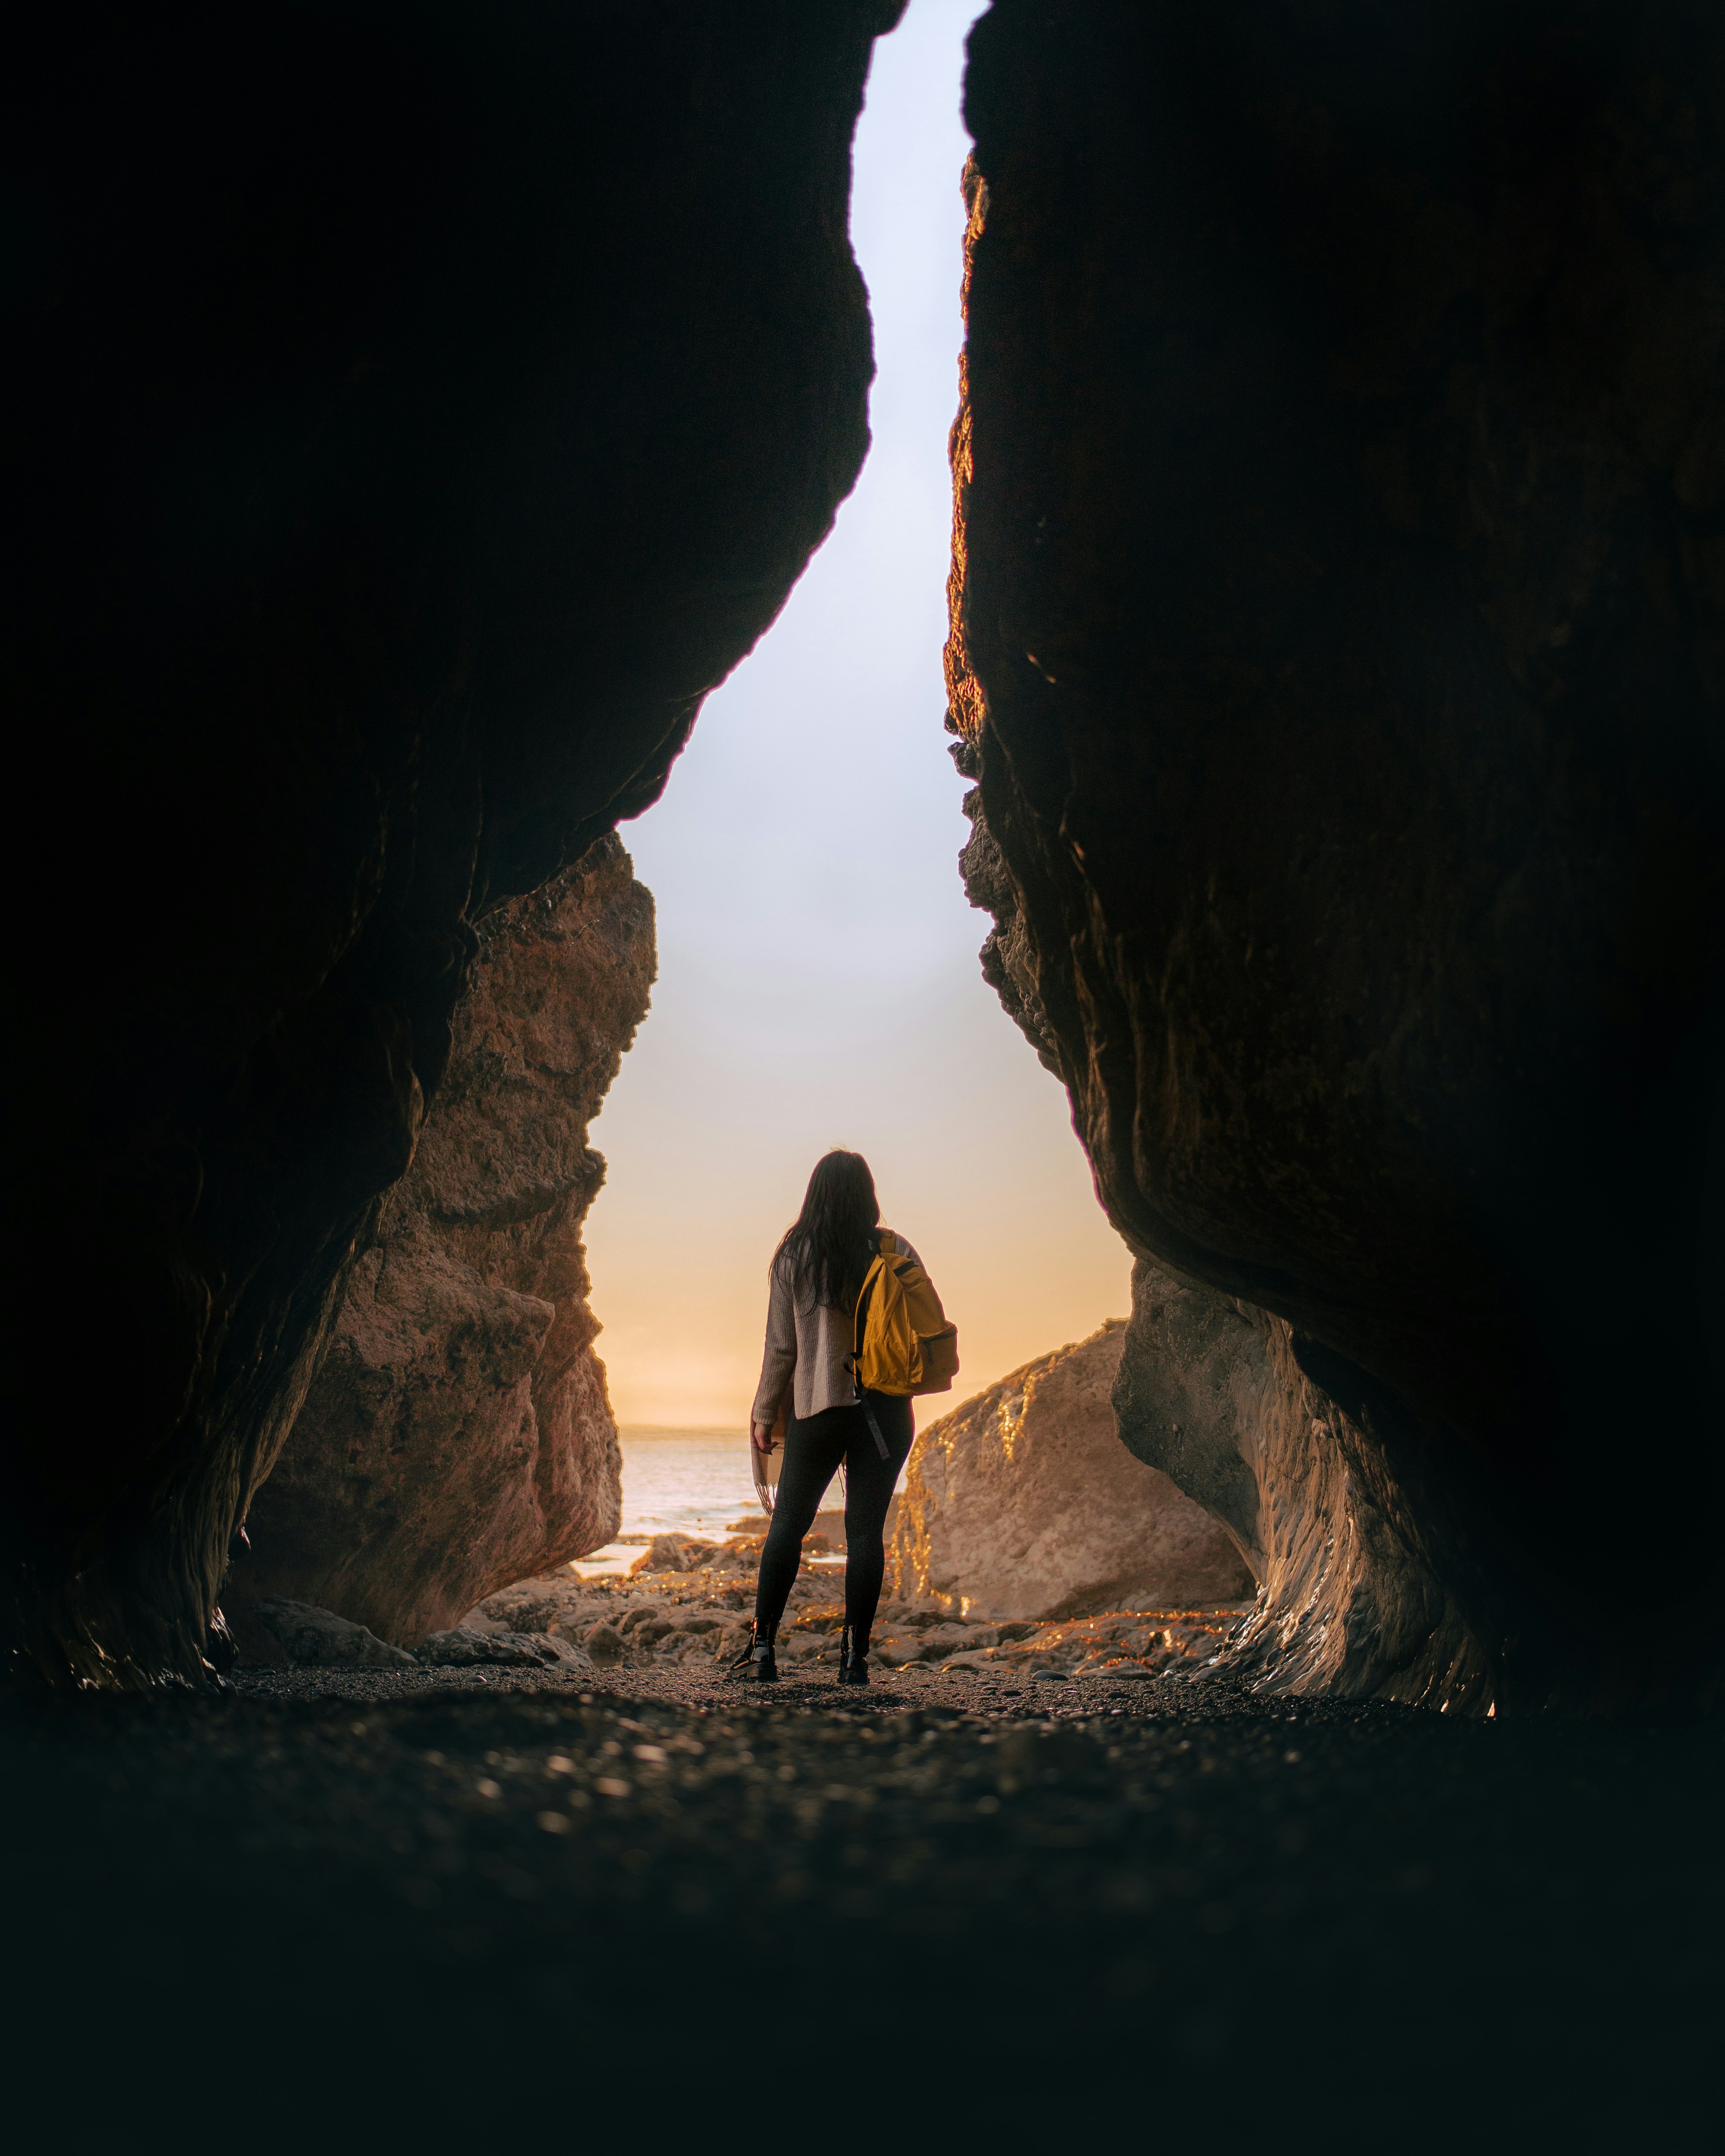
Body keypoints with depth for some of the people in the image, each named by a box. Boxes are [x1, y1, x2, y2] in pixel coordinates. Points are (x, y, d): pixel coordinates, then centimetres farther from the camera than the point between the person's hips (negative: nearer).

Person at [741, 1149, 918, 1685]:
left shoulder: (793, 1255, -2)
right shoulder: (894, 1252, -2)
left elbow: (781, 1345, 0)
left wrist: (764, 1412, 9)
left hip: (816, 1405, 0)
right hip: (884, 1407, 0)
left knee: (788, 1524, 11)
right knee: (865, 1529, 5)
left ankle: (763, 1645, 10)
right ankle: (856, 1655, 6)